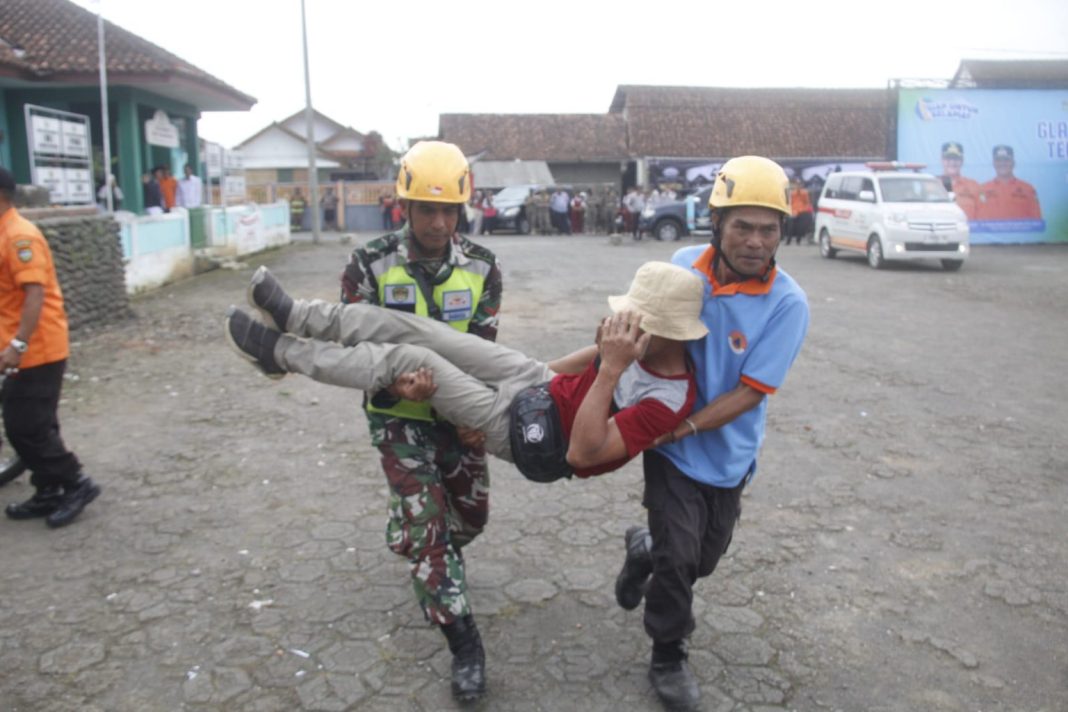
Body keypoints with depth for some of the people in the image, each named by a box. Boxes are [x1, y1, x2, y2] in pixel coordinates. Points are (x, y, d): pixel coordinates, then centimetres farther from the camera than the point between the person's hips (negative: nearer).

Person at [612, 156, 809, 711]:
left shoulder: (787, 303, -20)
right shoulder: (683, 265, -11)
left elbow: (750, 392, -21)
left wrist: (683, 428, -25)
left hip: (728, 453, 1)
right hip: (671, 446, 0)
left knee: (703, 559, 17)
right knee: (678, 558, -1)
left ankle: (645, 549, 50)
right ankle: (667, 658, 24)